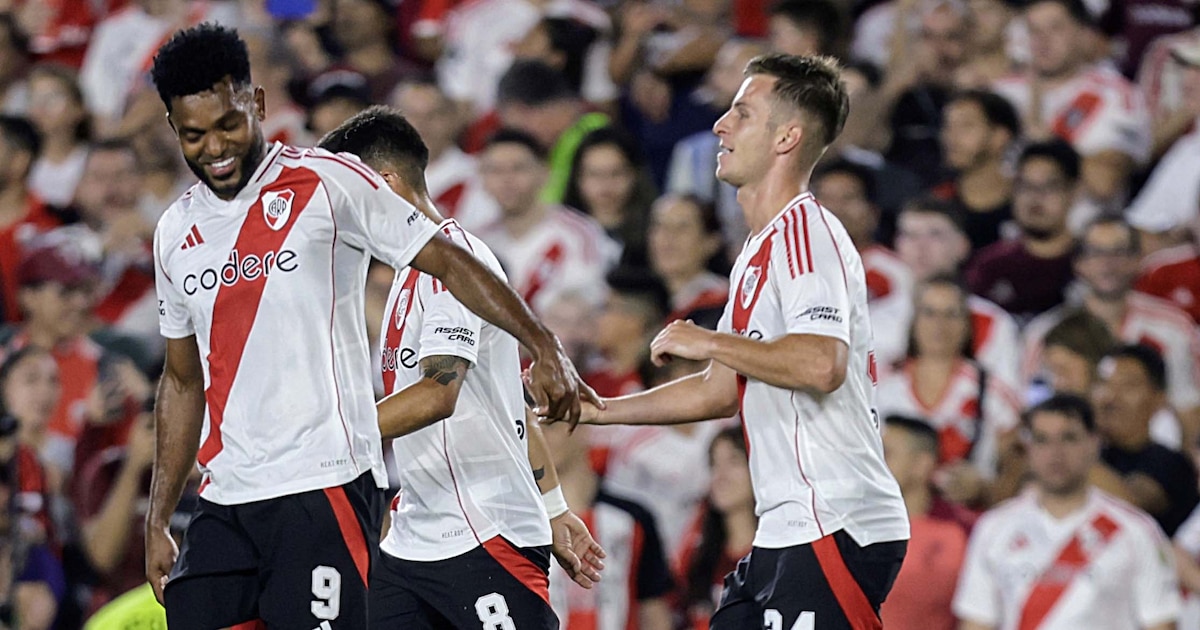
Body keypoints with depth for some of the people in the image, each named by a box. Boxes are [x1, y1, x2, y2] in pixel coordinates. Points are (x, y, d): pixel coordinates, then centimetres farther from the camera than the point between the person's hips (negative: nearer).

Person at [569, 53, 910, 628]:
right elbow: (721, 391, 28)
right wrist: (596, 411, 26)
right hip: (786, 532, 10)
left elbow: (821, 365, -28)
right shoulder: (762, 246, 21)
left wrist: (708, 342, -15)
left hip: (837, 531, -10)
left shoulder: (807, 234, -11)